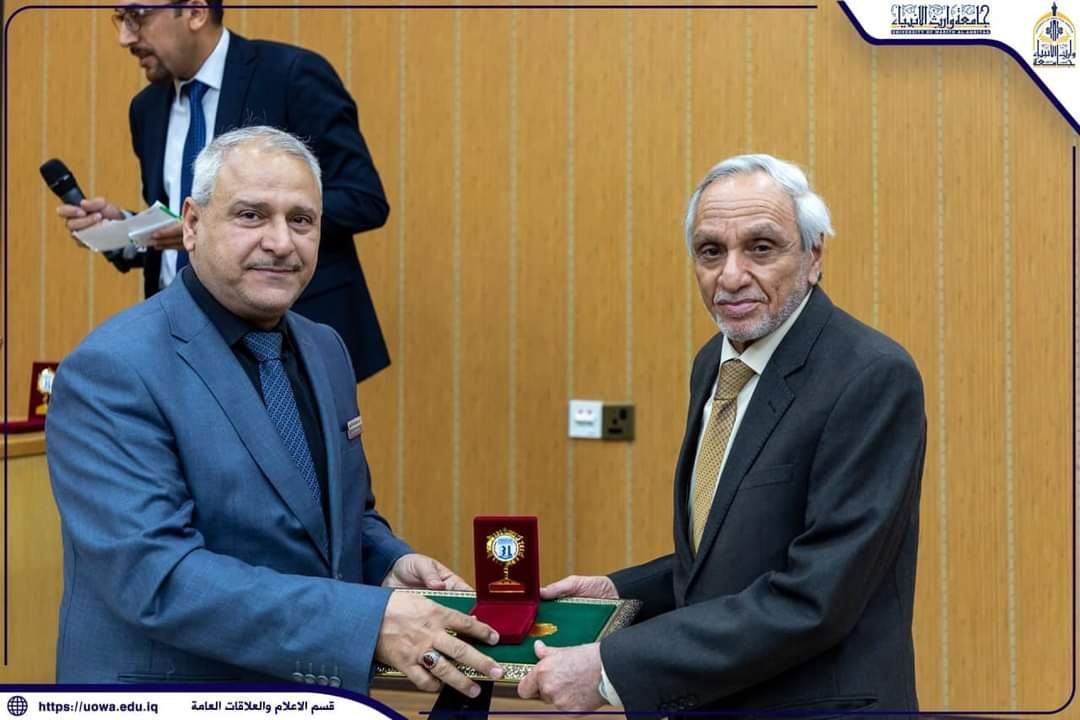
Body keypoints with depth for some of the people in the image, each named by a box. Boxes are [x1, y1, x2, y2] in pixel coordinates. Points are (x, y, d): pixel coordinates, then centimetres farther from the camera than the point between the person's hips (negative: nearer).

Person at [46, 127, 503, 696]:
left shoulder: (326, 351, 8)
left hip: (326, 692, 6)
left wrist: (389, 564, -2)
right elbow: (155, 576, -22)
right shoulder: (112, 371, -14)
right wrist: (371, 620, -27)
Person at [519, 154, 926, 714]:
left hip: (820, 703, -6)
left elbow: (812, 598, -25)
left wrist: (611, 668, -25)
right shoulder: (714, 364, 5)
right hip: (704, 701, 7)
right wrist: (620, 591, 0)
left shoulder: (872, 379, -20)